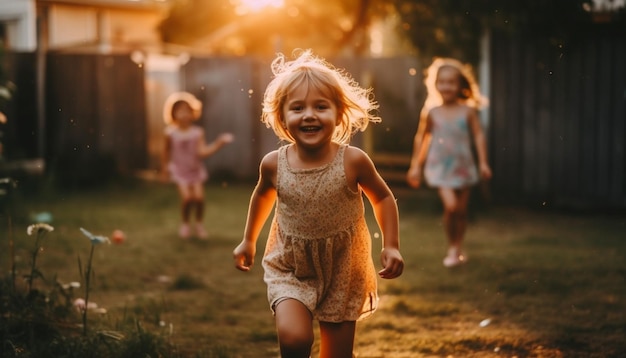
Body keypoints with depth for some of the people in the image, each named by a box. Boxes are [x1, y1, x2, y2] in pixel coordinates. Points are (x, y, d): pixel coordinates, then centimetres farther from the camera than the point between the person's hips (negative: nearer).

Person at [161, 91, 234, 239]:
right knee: (186, 197, -18)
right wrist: (165, 167, 13)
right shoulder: (171, 133, -11)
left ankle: (199, 224, 15)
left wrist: (219, 143, -31)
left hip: (196, 169, 1)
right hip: (180, 170, -1)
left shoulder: (197, 132, -12)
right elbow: (167, 151, 4)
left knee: (199, 196, -14)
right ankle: (185, 224, 9)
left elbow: (202, 151, -22)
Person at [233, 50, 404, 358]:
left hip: (343, 270, 0)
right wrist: (248, 240, 23)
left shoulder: (353, 161, -16)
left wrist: (391, 246, -6)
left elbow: (383, 198, 2)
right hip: (290, 269, 0)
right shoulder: (274, 164, -10)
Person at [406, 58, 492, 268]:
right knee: (450, 206, -16)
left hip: (463, 166, 1)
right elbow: (421, 138, 6)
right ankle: (452, 248, 3)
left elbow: (478, 135, 0)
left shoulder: (468, 111, -2)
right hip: (440, 167, -1)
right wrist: (416, 165, 8)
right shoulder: (432, 112, -2)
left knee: (461, 209, 9)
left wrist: (483, 162, -4)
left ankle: (458, 247, 28)